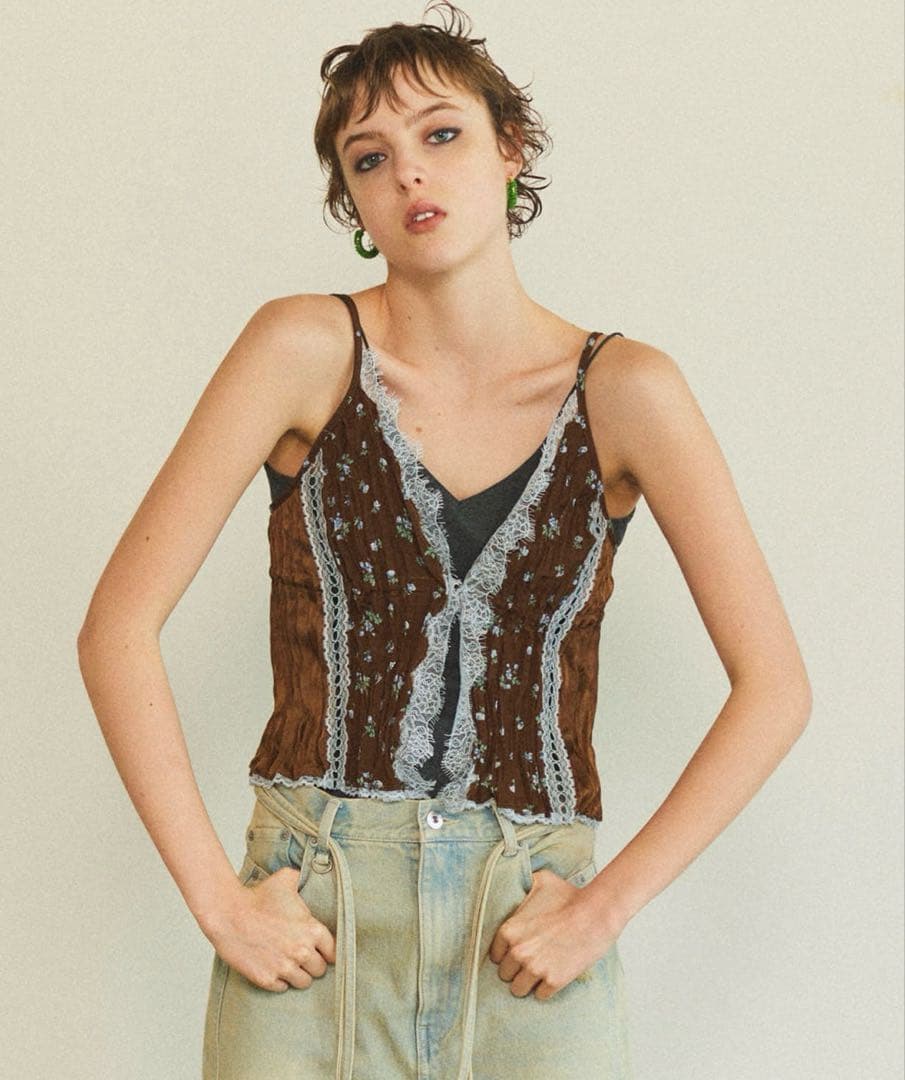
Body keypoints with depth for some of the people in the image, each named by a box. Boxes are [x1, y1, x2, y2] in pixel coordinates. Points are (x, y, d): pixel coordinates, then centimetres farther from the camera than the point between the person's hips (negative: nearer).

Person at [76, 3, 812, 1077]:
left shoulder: (621, 390, -2)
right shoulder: (308, 348, -4)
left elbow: (774, 685, -2)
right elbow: (117, 627, -5)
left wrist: (607, 904, -8)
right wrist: (216, 899, -9)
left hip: (532, 941, 1)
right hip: (309, 934, 0)